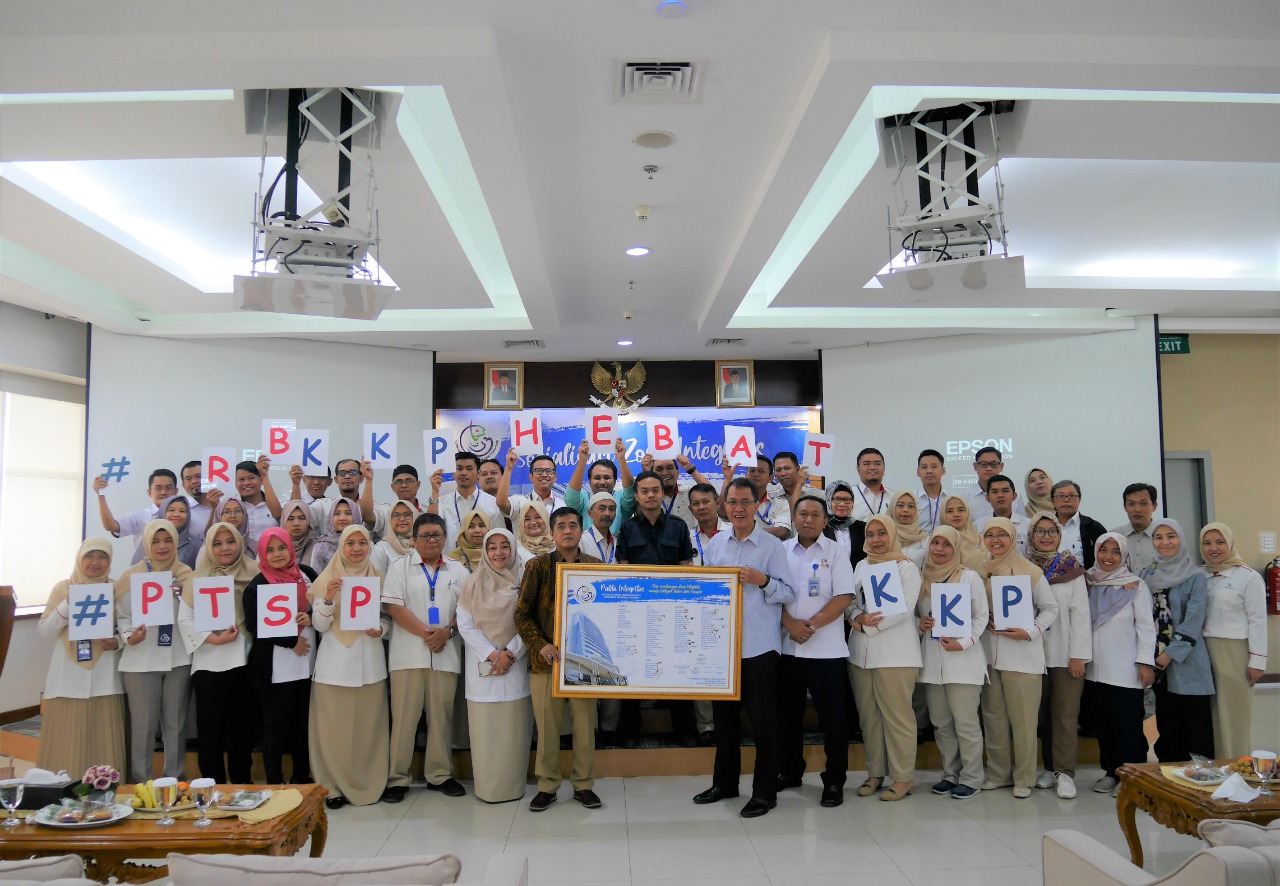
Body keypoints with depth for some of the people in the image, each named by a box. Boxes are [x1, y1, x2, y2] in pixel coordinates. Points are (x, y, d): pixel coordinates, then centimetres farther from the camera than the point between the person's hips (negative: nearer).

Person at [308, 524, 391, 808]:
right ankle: (334, 787, 10)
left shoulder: (378, 579, 8)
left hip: (369, 660, 1)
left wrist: (381, 629, -8)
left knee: (368, 726, 3)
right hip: (334, 661, -1)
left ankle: (367, 786, 16)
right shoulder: (327, 579, 3)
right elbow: (320, 625, 1)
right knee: (334, 727, -2)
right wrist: (328, 598, -16)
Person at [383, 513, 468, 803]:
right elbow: (394, 606, -5)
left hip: (446, 654, 2)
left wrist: (448, 631, -10)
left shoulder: (458, 571, 13)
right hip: (408, 652, -2)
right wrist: (425, 632, -13)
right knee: (404, 715, 0)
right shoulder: (401, 567, 5)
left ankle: (440, 774, 17)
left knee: (442, 715, 6)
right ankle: (397, 778, 9)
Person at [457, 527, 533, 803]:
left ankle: (513, 785, 10)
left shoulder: (523, 581, 3)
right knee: (485, 726, 0)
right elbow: (465, 624, -2)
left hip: (516, 664, 0)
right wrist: (492, 654, -11)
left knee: (514, 726, 0)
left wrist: (510, 653, -12)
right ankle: (487, 786, 10)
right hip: (483, 664, 0)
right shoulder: (474, 582, 4)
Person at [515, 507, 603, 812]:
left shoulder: (595, 566, 3)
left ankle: (583, 784, 23)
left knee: (585, 723, 7)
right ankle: (547, 785, 22)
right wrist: (541, 645, -11)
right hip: (547, 658, -1)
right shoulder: (537, 566, -1)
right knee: (547, 724, 6)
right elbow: (522, 614, 0)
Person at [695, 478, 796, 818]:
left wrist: (762, 581, -22)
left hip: (759, 646, -5)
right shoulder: (716, 543, 8)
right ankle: (724, 782, 32)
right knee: (724, 716, 16)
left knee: (763, 720, 3)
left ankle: (765, 792, 16)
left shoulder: (772, 546, -6)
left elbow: (788, 593, -8)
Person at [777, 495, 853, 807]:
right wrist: (790, 624, -13)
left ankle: (834, 781, 14)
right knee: (788, 713, 12)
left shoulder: (834, 552, 0)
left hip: (826, 649, -3)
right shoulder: (782, 550, 6)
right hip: (787, 647, 3)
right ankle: (789, 771, 28)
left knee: (832, 717, 2)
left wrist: (812, 625, -15)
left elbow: (844, 597, -7)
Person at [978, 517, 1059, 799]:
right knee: (993, 716, 9)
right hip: (989, 653, 4)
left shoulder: (1030, 571, -3)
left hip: (1022, 654, -4)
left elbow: (1050, 608, -1)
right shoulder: (980, 572, 8)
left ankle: (1024, 778, 12)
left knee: (1023, 718, 0)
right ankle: (998, 773, 21)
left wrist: (1030, 632, -14)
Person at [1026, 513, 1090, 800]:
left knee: (1066, 714, -3)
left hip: (1066, 654, -2)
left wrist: (1078, 654, -8)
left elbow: (1080, 613, -3)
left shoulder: (1072, 569, 0)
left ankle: (1065, 773, 2)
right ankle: (1050, 767, 20)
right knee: (1042, 712, 10)